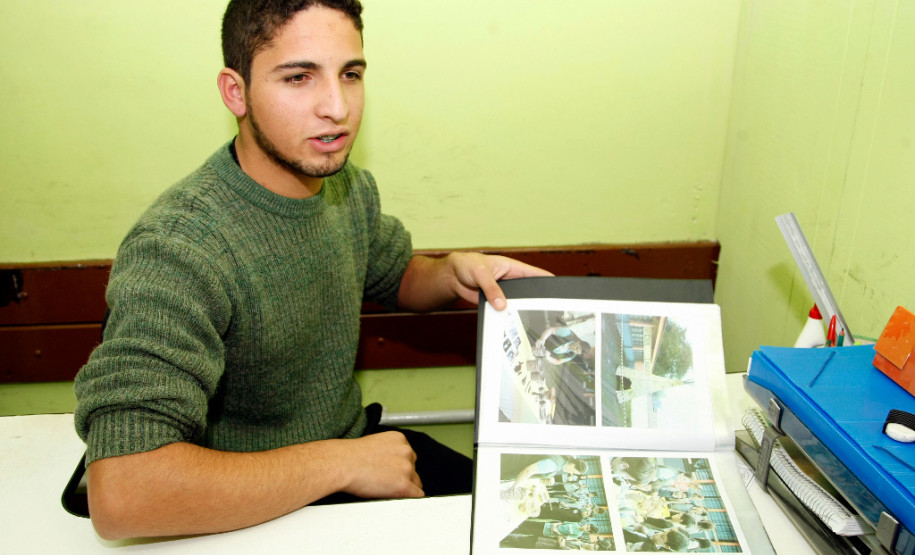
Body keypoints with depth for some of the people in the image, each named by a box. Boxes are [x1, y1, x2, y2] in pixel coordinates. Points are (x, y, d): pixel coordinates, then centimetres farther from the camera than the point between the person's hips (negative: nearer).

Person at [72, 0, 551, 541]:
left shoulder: (350, 187, -5)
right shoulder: (176, 250, -30)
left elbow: (393, 275, 16)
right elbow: (121, 496, -39)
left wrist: (453, 273, -8)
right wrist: (343, 462, -30)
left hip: (358, 448, 7)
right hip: (257, 515, -6)